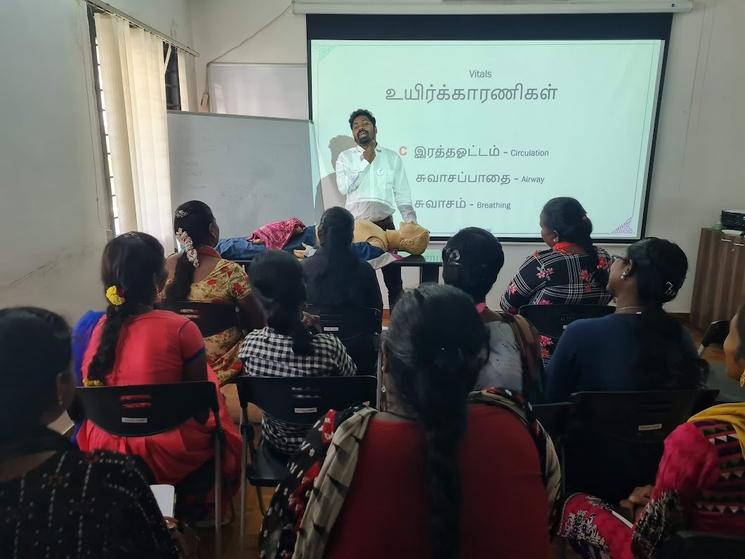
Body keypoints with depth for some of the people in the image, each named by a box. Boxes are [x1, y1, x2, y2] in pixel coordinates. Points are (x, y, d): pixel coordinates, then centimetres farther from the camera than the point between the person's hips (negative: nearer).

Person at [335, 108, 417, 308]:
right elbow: (344, 187, -10)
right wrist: (366, 162, -7)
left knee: (394, 279, 5)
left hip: (385, 225, 1)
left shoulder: (392, 157, 9)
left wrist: (412, 225, -5)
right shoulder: (345, 157, 7)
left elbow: (402, 195, 6)